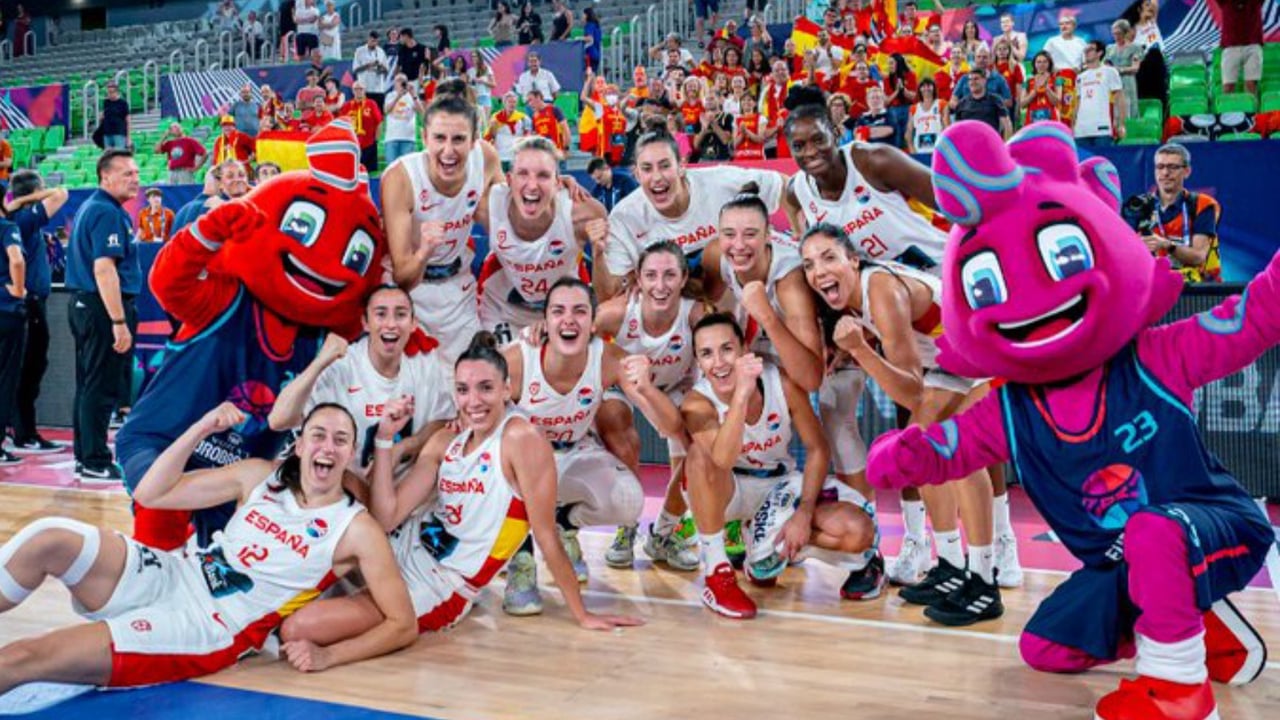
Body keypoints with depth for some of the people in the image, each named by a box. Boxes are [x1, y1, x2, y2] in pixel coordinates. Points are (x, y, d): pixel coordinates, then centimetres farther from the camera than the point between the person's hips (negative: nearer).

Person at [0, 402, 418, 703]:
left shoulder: (356, 529, -7)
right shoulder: (260, 476, 5)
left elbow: (403, 625, -7)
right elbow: (151, 495, 5)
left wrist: (326, 657, -18)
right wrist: (201, 430, -6)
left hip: (209, 629, -5)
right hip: (173, 578, 5)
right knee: (48, 538, -21)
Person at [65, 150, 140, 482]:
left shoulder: (90, 207, 17)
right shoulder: (108, 213, -15)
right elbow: (104, 269, -22)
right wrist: (120, 323, -24)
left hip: (84, 305, 10)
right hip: (104, 307, -10)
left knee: (89, 385, 14)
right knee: (101, 388, -4)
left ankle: (85, 456, 22)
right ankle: (95, 462, 1)